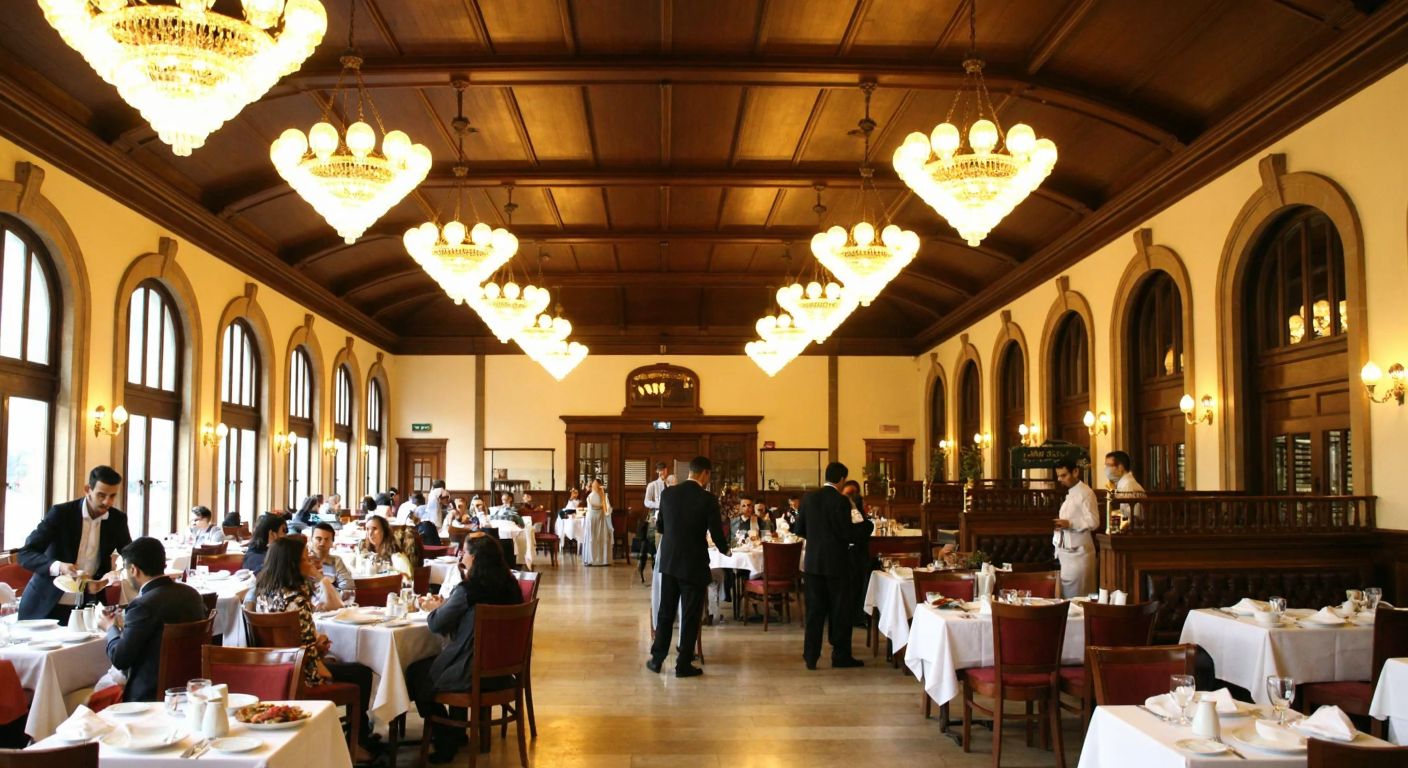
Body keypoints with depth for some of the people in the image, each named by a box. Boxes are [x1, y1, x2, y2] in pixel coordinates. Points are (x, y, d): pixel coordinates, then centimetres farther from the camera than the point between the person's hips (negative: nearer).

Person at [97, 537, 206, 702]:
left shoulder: (143, 605, -20)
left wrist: (111, 628, 5)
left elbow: (120, 659, -13)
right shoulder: (192, 594, 2)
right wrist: (125, 626, 19)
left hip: (151, 696, -7)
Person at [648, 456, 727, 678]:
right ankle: (683, 665, 11)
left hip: (669, 562, 4)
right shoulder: (707, 499, -14)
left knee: (665, 613, 15)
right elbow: (717, 534, -12)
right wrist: (724, 550, 10)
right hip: (694, 565, -4)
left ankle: (657, 659, 20)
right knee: (690, 617, 6)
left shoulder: (668, 493, 0)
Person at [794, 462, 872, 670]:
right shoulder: (841, 501, -15)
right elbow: (849, 535, -16)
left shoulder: (809, 498, 1)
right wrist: (867, 525, 0)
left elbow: (799, 529, 7)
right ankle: (841, 656, 13)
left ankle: (811, 655, 12)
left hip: (813, 562, 5)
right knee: (840, 610, 7)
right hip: (836, 563, -5)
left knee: (815, 609, 11)